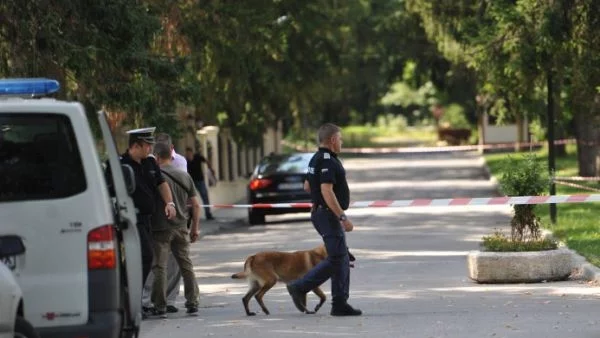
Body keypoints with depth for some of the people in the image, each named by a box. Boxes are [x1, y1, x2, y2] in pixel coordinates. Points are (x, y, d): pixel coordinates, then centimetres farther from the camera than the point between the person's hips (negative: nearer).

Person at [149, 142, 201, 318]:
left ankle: (160, 307, -3)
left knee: (159, 267, -1)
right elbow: (196, 205, 10)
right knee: (186, 265, 13)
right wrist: (195, 228, 17)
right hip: (181, 227, 5)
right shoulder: (185, 176, 9)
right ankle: (192, 303, 13)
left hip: (161, 228, -5)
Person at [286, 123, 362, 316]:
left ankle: (340, 304, 7)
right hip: (328, 214, -11)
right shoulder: (327, 161, -18)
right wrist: (343, 217, -27)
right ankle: (300, 288, -8)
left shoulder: (317, 159, 14)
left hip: (321, 213, 11)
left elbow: (307, 186, 24)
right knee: (336, 260, -10)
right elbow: (327, 191, -26)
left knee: (342, 259, 8)